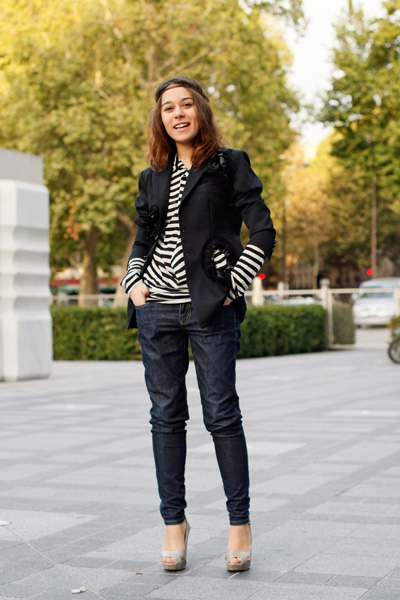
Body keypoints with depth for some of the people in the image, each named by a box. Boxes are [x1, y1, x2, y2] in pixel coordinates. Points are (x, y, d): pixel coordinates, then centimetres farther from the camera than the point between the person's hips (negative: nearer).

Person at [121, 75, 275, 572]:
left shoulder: (229, 164, 2)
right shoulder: (153, 177, 15)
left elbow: (263, 233, -3)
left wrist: (232, 288, -8)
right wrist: (133, 283, 3)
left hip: (210, 310, -4)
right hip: (157, 309, 4)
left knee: (221, 414, -2)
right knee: (166, 415, 6)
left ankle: (239, 522, 10)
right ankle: (174, 522, 15)